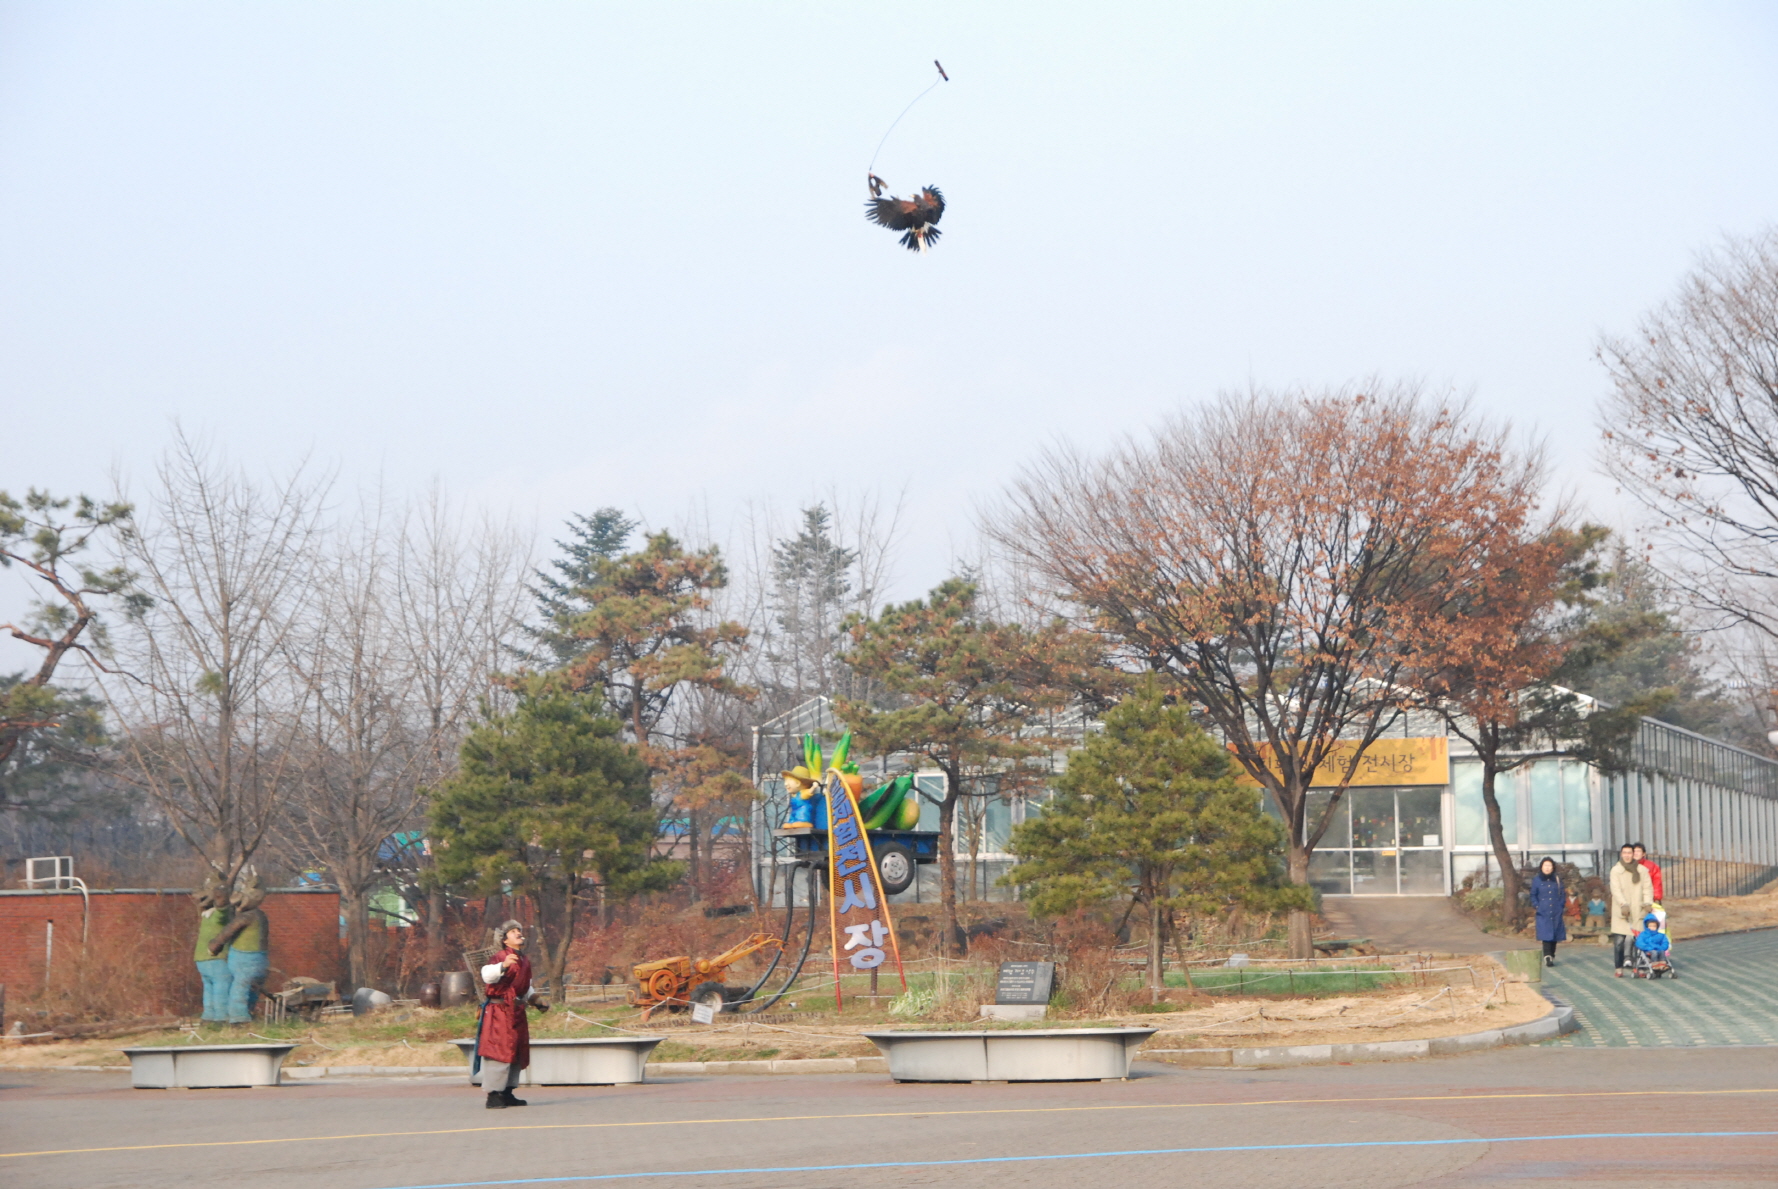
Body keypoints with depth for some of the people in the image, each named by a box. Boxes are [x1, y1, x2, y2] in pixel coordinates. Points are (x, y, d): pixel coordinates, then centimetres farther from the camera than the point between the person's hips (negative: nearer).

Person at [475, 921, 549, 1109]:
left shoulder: (525, 961, 15)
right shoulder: (501, 957, -11)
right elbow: (487, 975, -30)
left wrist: (535, 1001, 20)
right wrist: (503, 966, -46)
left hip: (517, 1012, 9)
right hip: (499, 1011, -9)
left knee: (517, 1053, 12)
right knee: (499, 1051, -12)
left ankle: (507, 1093, 21)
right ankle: (493, 1095, -10)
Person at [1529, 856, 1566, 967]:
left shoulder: (1557, 879, 8)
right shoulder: (1536, 880, 3)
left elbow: (1562, 894, 13)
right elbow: (1533, 895, 8)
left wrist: (1561, 906, 2)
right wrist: (1536, 907, -3)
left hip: (1556, 912, 2)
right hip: (1543, 913, -2)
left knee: (1554, 934, 4)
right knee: (1546, 934, -13)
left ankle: (1552, 956, 16)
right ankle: (1547, 957, -19)